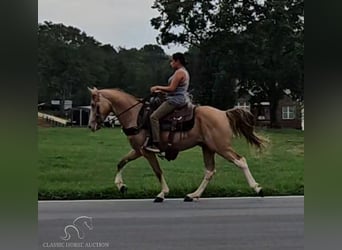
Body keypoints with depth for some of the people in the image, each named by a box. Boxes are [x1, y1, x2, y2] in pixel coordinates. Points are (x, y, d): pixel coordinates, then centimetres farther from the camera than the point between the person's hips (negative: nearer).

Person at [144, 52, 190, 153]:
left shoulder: (179, 72, -13)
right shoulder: (184, 72, 19)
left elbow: (172, 89, -19)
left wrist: (158, 87, -8)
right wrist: (160, 90, 16)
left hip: (175, 100, -12)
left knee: (154, 117, -17)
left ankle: (156, 144, -22)